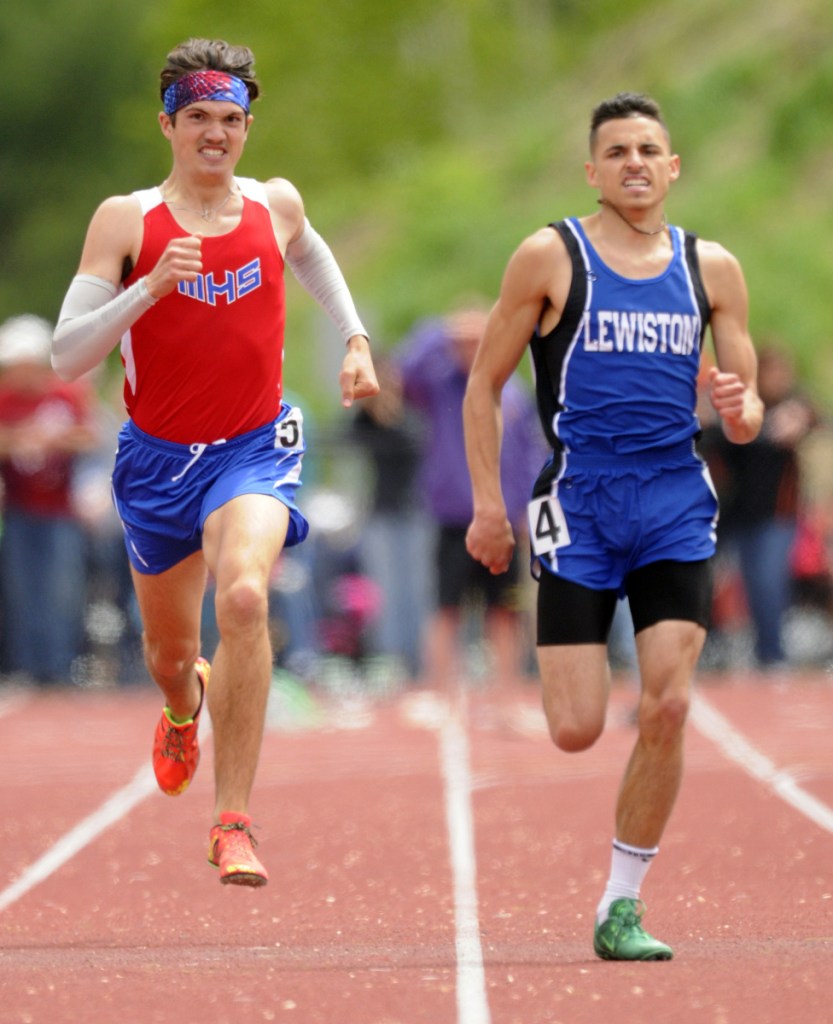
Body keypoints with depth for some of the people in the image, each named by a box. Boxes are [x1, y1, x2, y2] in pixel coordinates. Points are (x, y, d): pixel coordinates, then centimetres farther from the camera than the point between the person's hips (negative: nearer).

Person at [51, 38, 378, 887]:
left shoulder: (276, 206, -2)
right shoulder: (125, 221, -10)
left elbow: (309, 253, 26)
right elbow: (65, 357, -16)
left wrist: (354, 338, 17)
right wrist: (151, 287, -27)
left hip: (253, 450, -1)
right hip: (157, 458, 1)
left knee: (243, 596, -30)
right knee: (170, 651, 18)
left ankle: (232, 823, -26)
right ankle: (184, 707, 60)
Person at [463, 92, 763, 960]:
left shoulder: (711, 269, 10)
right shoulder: (551, 258, 1)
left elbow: (745, 414, 14)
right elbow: (484, 383, 4)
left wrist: (738, 411, -11)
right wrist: (488, 506, -4)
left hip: (675, 506, 2)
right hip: (579, 505, -2)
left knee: (667, 707, -11)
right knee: (576, 732, -8)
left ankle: (620, 910, 2)